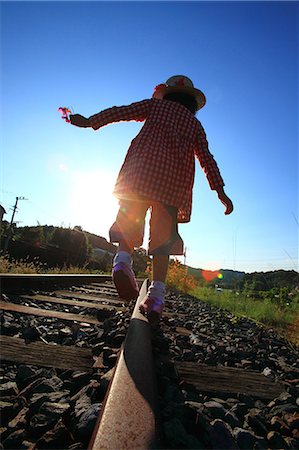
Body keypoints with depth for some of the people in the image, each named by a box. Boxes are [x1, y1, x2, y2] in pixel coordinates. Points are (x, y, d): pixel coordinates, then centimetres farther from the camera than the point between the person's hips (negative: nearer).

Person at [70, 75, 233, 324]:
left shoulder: (156, 105, 26)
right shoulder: (195, 125, 29)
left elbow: (121, 112, 15)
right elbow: (207, 159, 18)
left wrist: (89, 121, 18)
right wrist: (220, 191, 14)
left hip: (143, 166, -1)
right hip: (176, 177, 1)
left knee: (129, 216, 3)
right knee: (163, 232, -3)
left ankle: (123, 258, -24)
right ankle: (157, 291, -12)